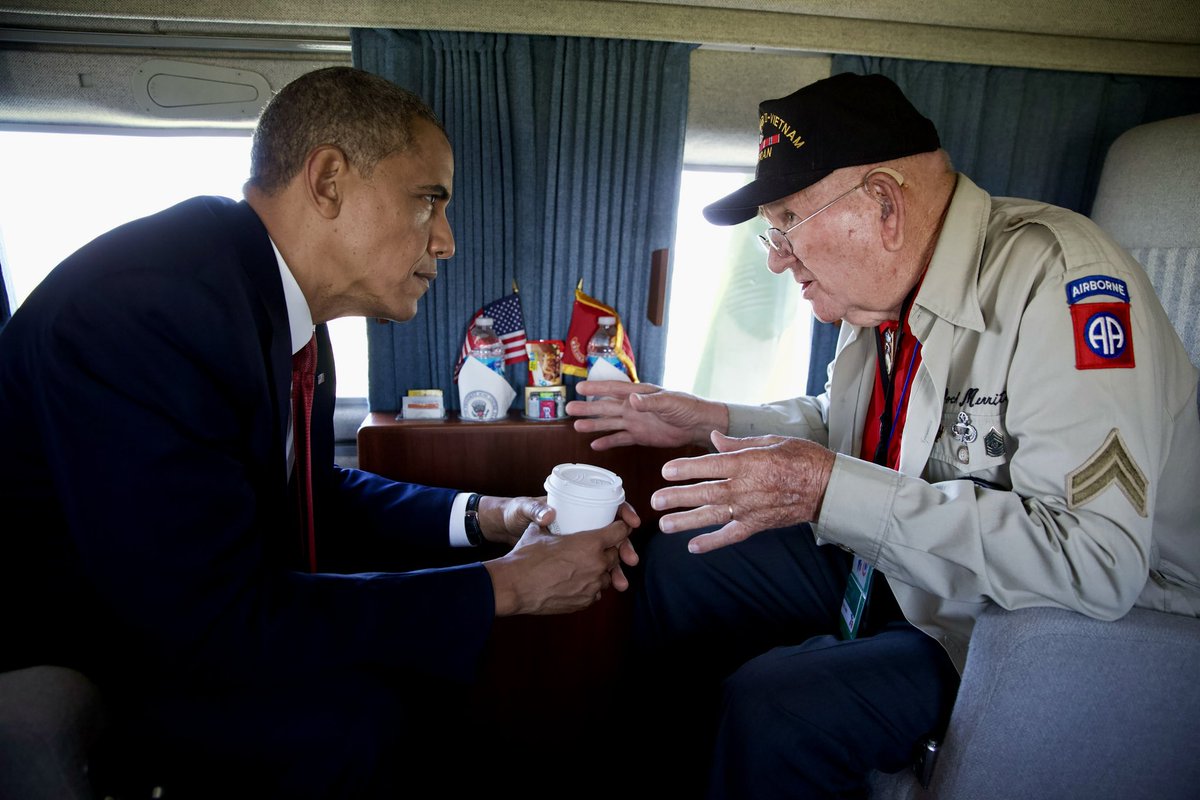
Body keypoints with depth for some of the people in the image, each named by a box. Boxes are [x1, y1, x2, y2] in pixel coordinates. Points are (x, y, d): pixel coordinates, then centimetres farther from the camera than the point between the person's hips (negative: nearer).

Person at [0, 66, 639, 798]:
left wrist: (485, 517, -6)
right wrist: (505, 585, -26)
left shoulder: (288, 302, -3)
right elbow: (212, 626, -31)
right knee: (355, 720, -26)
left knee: (434, 640, 0)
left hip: (199, 619, 8)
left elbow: (314, 491, 8)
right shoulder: (140, 306, -30)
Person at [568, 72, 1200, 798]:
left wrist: (831, 490, -34)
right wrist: (715, 423, 4)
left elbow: (1096, 561, -33)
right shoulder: (889, 288, -1)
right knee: (680, 561, 4)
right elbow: (844, 424, 18)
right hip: (896, 568, 8)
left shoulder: (1058, 279, -27)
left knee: (770, 709, -28)